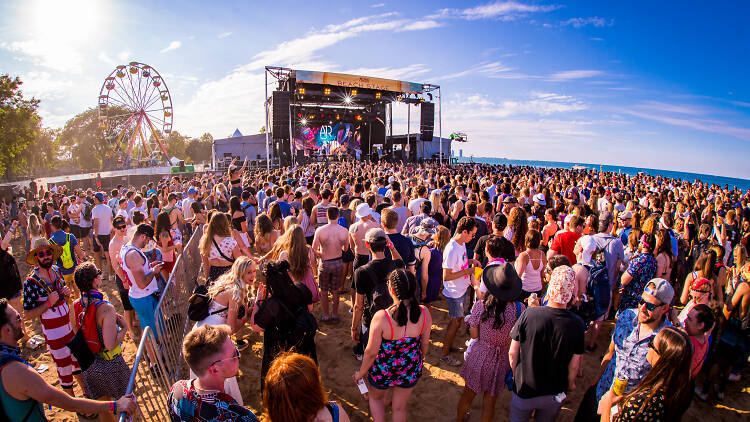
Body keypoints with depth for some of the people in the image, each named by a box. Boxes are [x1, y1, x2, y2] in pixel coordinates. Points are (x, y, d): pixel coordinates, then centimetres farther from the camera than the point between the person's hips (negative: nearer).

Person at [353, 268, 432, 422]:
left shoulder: (381, 317, -32)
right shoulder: (424, 313, -21)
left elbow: (371, 352, -20)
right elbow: (425, 343, -3)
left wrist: (361, 373, -1)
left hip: (383, 372, -3)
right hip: (411, 372, 3)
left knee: (376, 398, 32)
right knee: (400, 408, 29)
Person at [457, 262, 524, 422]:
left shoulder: (480, 306, -22)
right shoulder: (519, 309, -21)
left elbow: (474, 335, -11)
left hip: (478, 357, 0)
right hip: (501, 361, 0)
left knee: (468, 394, 25)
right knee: (489, 402, 21)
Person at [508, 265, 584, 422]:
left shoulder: (529, 314, -24)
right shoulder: (577, 324, -21)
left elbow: (512, 353, -14)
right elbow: (574, 365, -9)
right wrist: (570, 384, 12)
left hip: (524, 388, -1)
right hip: (554, 392, 1)